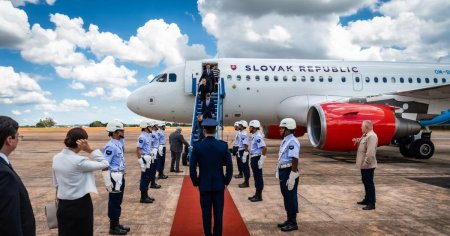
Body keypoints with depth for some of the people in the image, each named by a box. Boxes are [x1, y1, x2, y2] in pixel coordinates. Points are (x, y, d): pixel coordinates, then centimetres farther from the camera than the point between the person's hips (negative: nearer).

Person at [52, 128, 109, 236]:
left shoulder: (56, 158, 1)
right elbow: (104, 164, -14)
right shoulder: (79, 161, -21)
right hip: (80, 205, -6)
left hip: (63, 205, 6)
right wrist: (90, 150, -14)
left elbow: (56, 184, 11)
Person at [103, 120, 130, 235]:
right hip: (114, 178, -9)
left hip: (120, 177, 9)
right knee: (114, 202, 3)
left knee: (118, 202, 18)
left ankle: (117, 224, 31)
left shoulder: (120, 143, 7)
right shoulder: (110, 146, -21)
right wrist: (108, 182, -25)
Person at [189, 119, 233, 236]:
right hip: (219, 185, 1)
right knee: (218, 213, 11)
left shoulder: (197, 146, -10)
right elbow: (229, 167, -7)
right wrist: (226, 181, 6)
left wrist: (196, 182, 5)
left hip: (204, 185, 0)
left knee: (206, 212, 10)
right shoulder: (223, 145, -9)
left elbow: (192, 168, -8)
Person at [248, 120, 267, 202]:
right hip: (254, 158, 10)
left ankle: (259, 196, 8)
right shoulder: (254, 136, 12)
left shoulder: (258, 136, -19)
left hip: (257, 158, -10)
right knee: (256, 177, 16)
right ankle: (257, 194, 25)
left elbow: (264, 148, -27)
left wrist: (261, 160, -24)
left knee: (258, 178, -1)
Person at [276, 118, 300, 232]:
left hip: (289, 172, -10)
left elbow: (295, 161, -23)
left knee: (291, 198, 1)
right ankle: (289, 220, 29)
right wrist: (280, 173, 22)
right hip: (283, 172, 10)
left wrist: (292, 178, -25)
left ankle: (293, 223, 13)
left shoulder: (292, 142, -19)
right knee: (286, 197, 17)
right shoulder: (285, 141, 12)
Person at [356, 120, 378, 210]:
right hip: (364, 165, 10)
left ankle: (371, 203, 2)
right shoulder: (366, 135, 13)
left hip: (368, 165, -10)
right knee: (366, 182, 19)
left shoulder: (371, 136, -20)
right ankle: (367, 199, 31)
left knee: (369, 183, -4)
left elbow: (370, 152, -26)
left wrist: (366, 162, -24)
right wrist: (358, 141, 11)